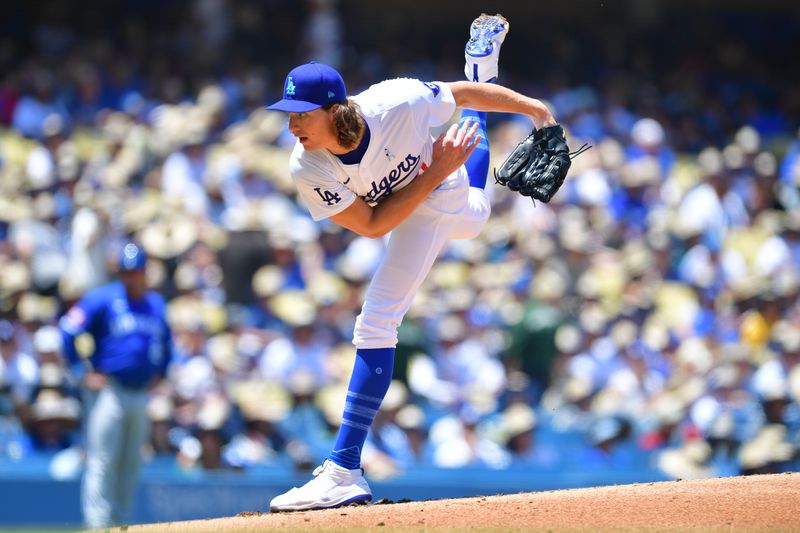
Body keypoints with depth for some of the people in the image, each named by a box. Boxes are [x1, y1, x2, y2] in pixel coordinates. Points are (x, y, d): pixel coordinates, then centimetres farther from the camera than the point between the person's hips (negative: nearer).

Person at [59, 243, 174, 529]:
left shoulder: (156, 304, 12)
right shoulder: (102, 299, -6)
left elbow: (166, 341, 29)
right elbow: (69, 330, -8)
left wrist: (159, 372, 16)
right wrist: (85, 371, -9)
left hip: (140, 395, 6)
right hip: (108, 390, -6)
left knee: (130, 464, 8)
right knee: (102, 462, -9)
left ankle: (117, 522, 15)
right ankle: (98, 524, -10)